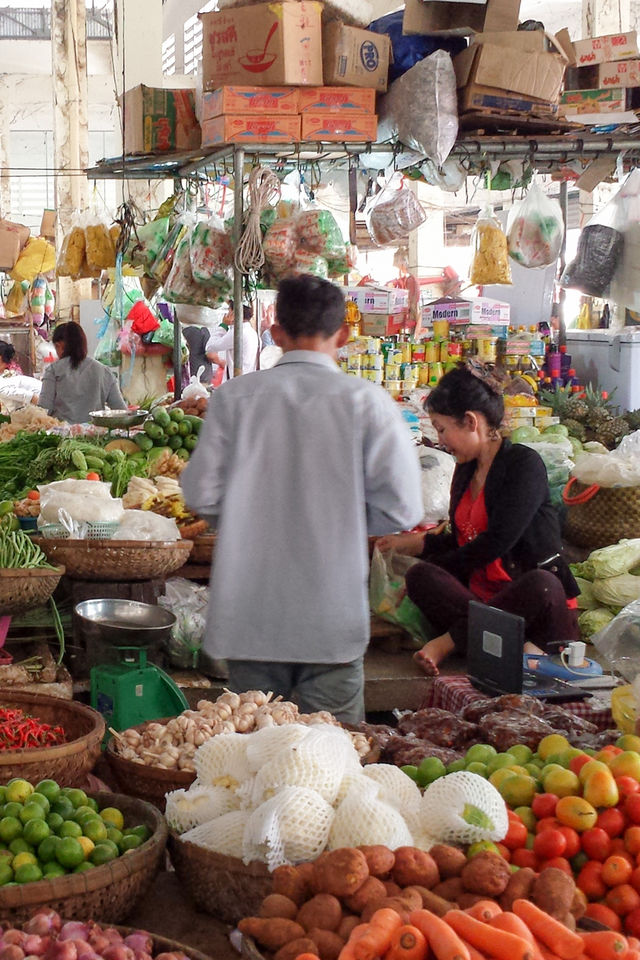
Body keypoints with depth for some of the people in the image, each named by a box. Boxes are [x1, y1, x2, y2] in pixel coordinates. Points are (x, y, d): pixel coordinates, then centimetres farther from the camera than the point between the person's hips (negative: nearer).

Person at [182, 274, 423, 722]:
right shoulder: (367, 401, -6)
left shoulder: (234, 396, -3)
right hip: (333, 618, -2)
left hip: (249, 614, 2)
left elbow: (201, 494, -2)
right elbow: (401, 508, -8)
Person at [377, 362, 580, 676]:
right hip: (480, 596, 6)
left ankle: (450, 639, -27)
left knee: (542, 585, -41)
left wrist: (440, 567, -6)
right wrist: (415, 542, 28)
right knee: (418, 575, -21)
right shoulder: (465, 471, 18)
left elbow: (497, 541, -15)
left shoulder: (524, 463, -7)